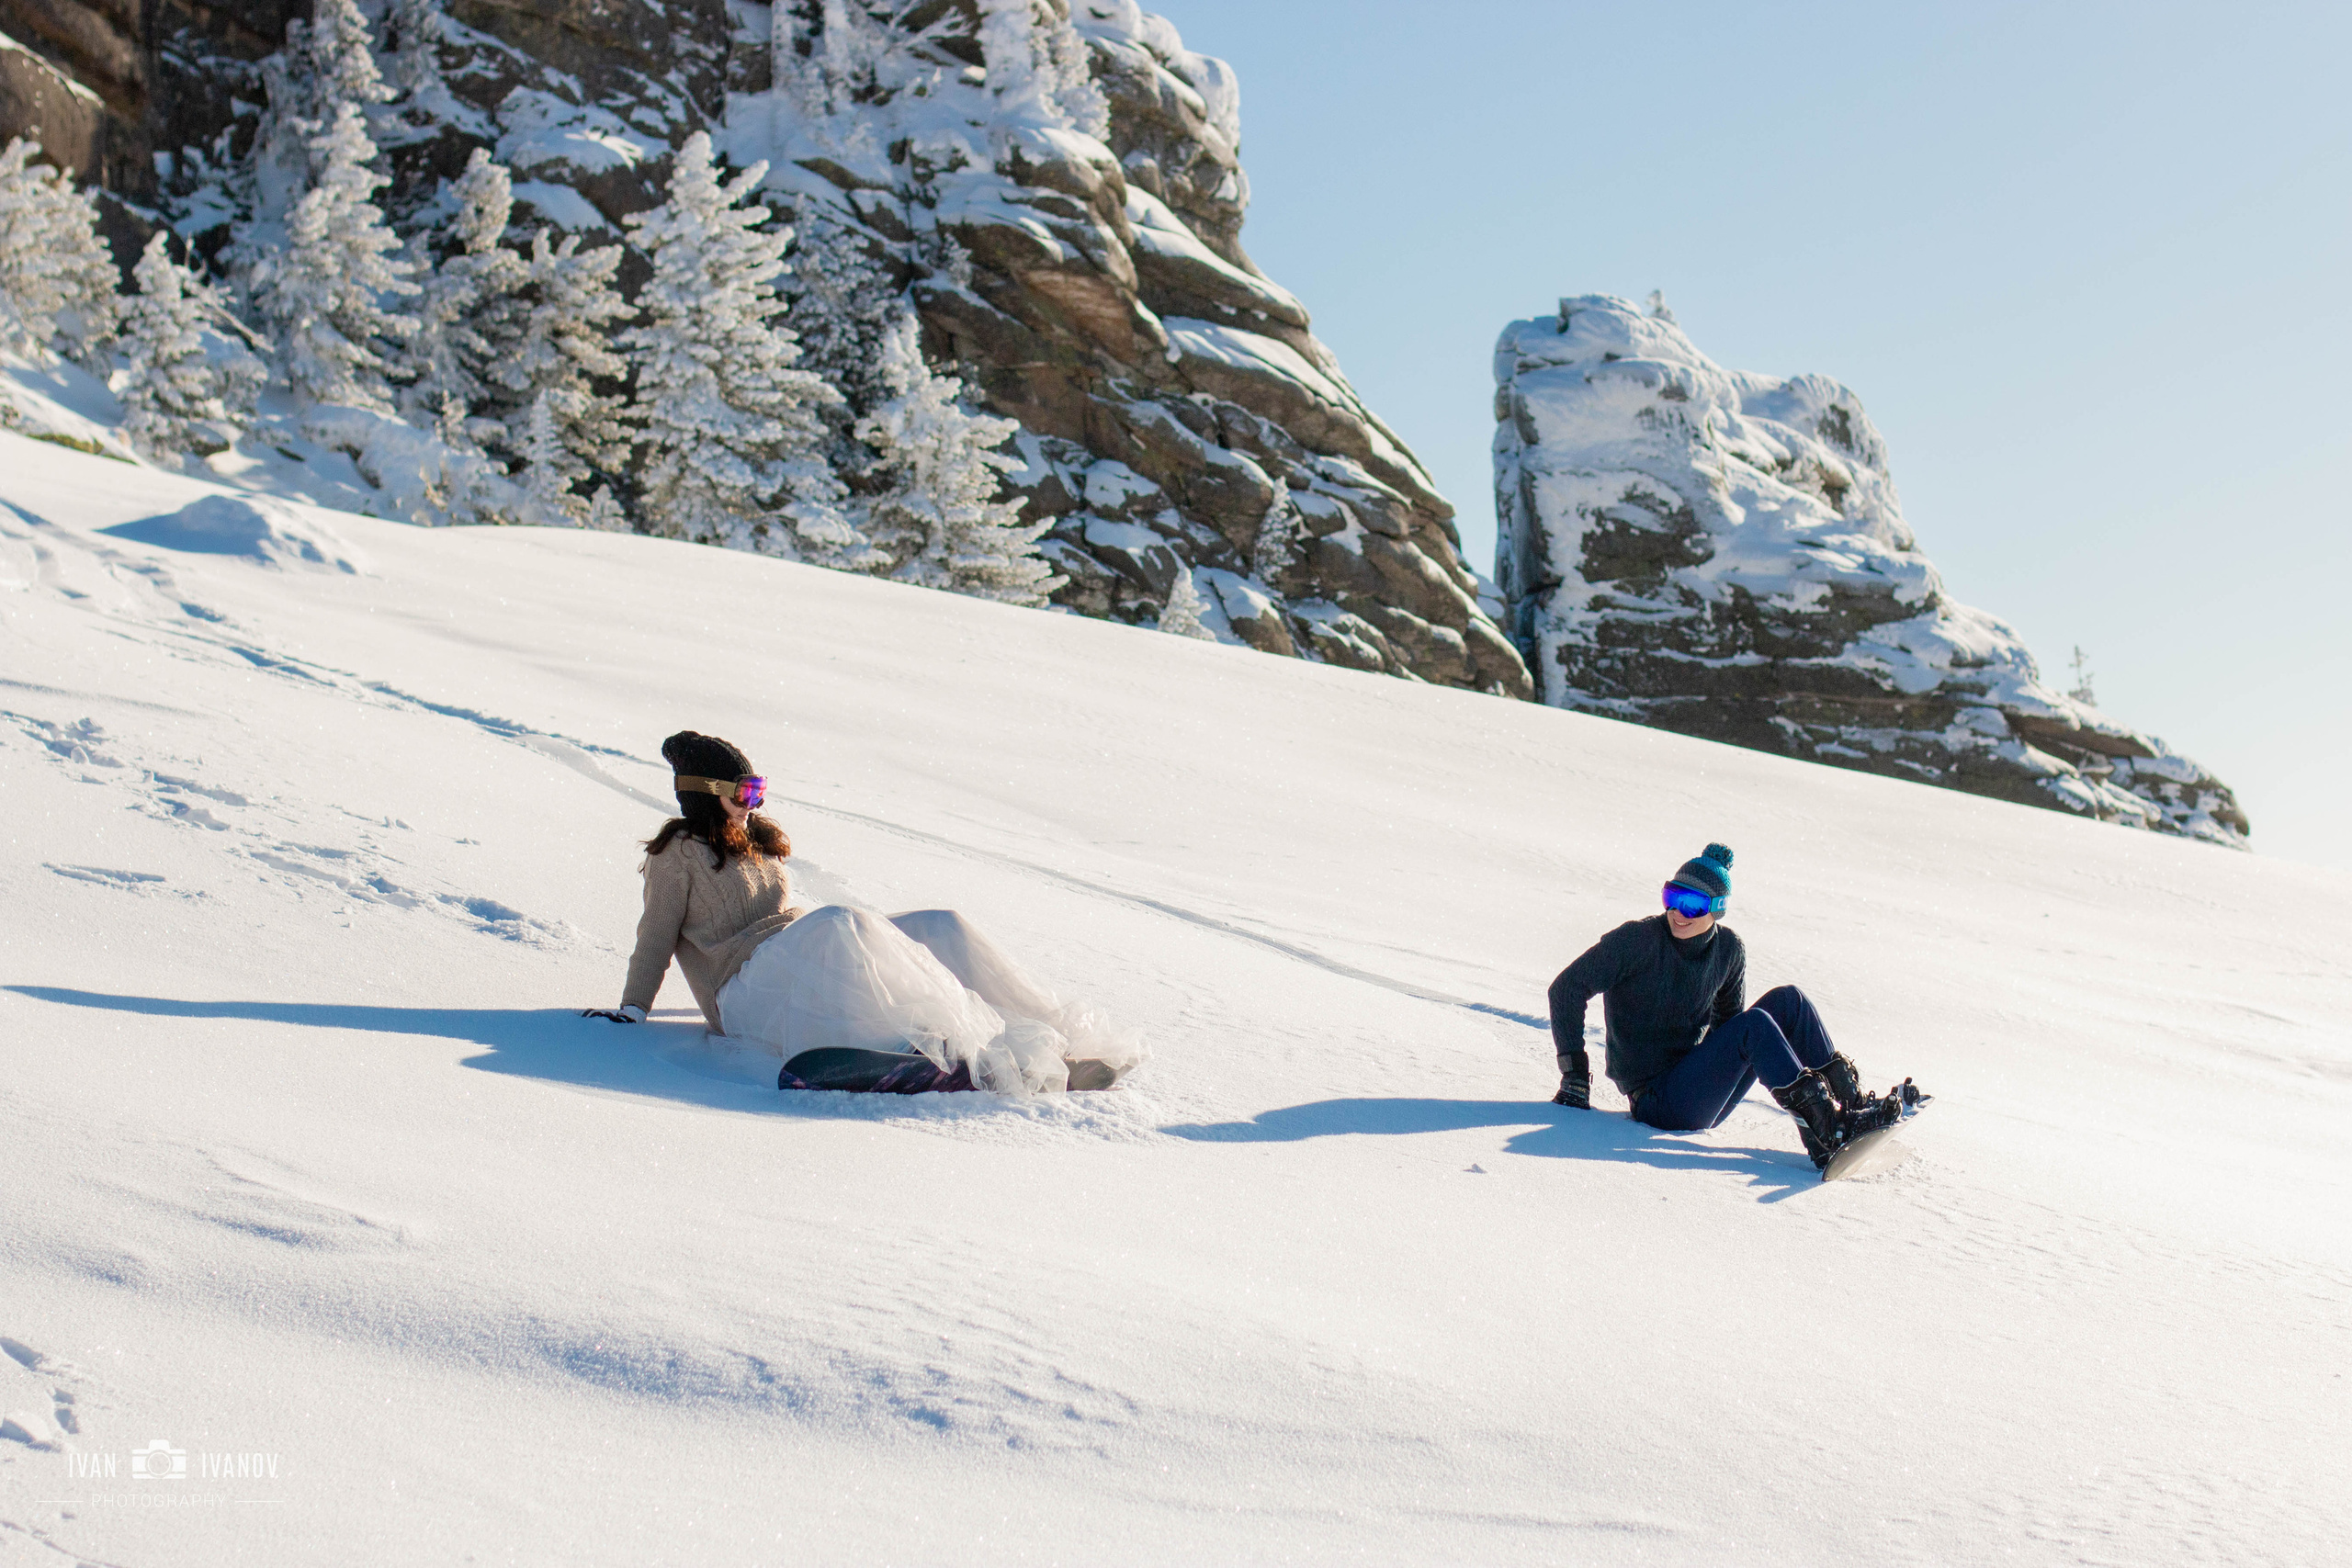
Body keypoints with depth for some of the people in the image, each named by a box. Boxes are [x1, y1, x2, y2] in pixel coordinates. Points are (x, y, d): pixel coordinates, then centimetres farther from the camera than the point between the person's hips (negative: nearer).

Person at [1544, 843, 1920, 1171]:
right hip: (1657, 1102, -6)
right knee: (1755, 1024, -26)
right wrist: (1575, 1073, -19)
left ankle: (1850, 1102, -12)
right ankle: (1831, 1129, -30)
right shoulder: (1639, 940, -14)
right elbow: (1568, 988, -15)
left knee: (1787, 1000, -7)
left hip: (1700, 1090, 6)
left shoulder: (1728, 949, 3)